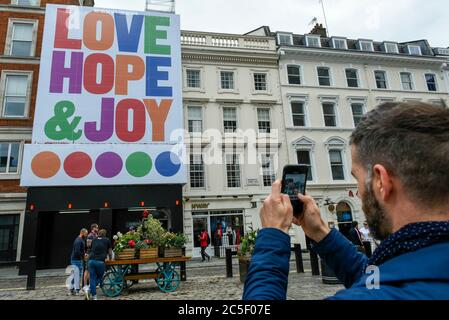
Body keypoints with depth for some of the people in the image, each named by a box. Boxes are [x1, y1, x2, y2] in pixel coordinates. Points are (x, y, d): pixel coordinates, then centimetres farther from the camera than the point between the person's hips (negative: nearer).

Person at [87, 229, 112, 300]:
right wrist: (110, 259, 41)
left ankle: (94, 296, 7)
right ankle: (89, 289, -6)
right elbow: (110, 252, 21)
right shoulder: (107, 240, 12)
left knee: (92, 278, 10)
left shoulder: (94, 240, 20)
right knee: (99, 277, 14)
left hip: (91, 260, 3)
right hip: (100, 261, -3)